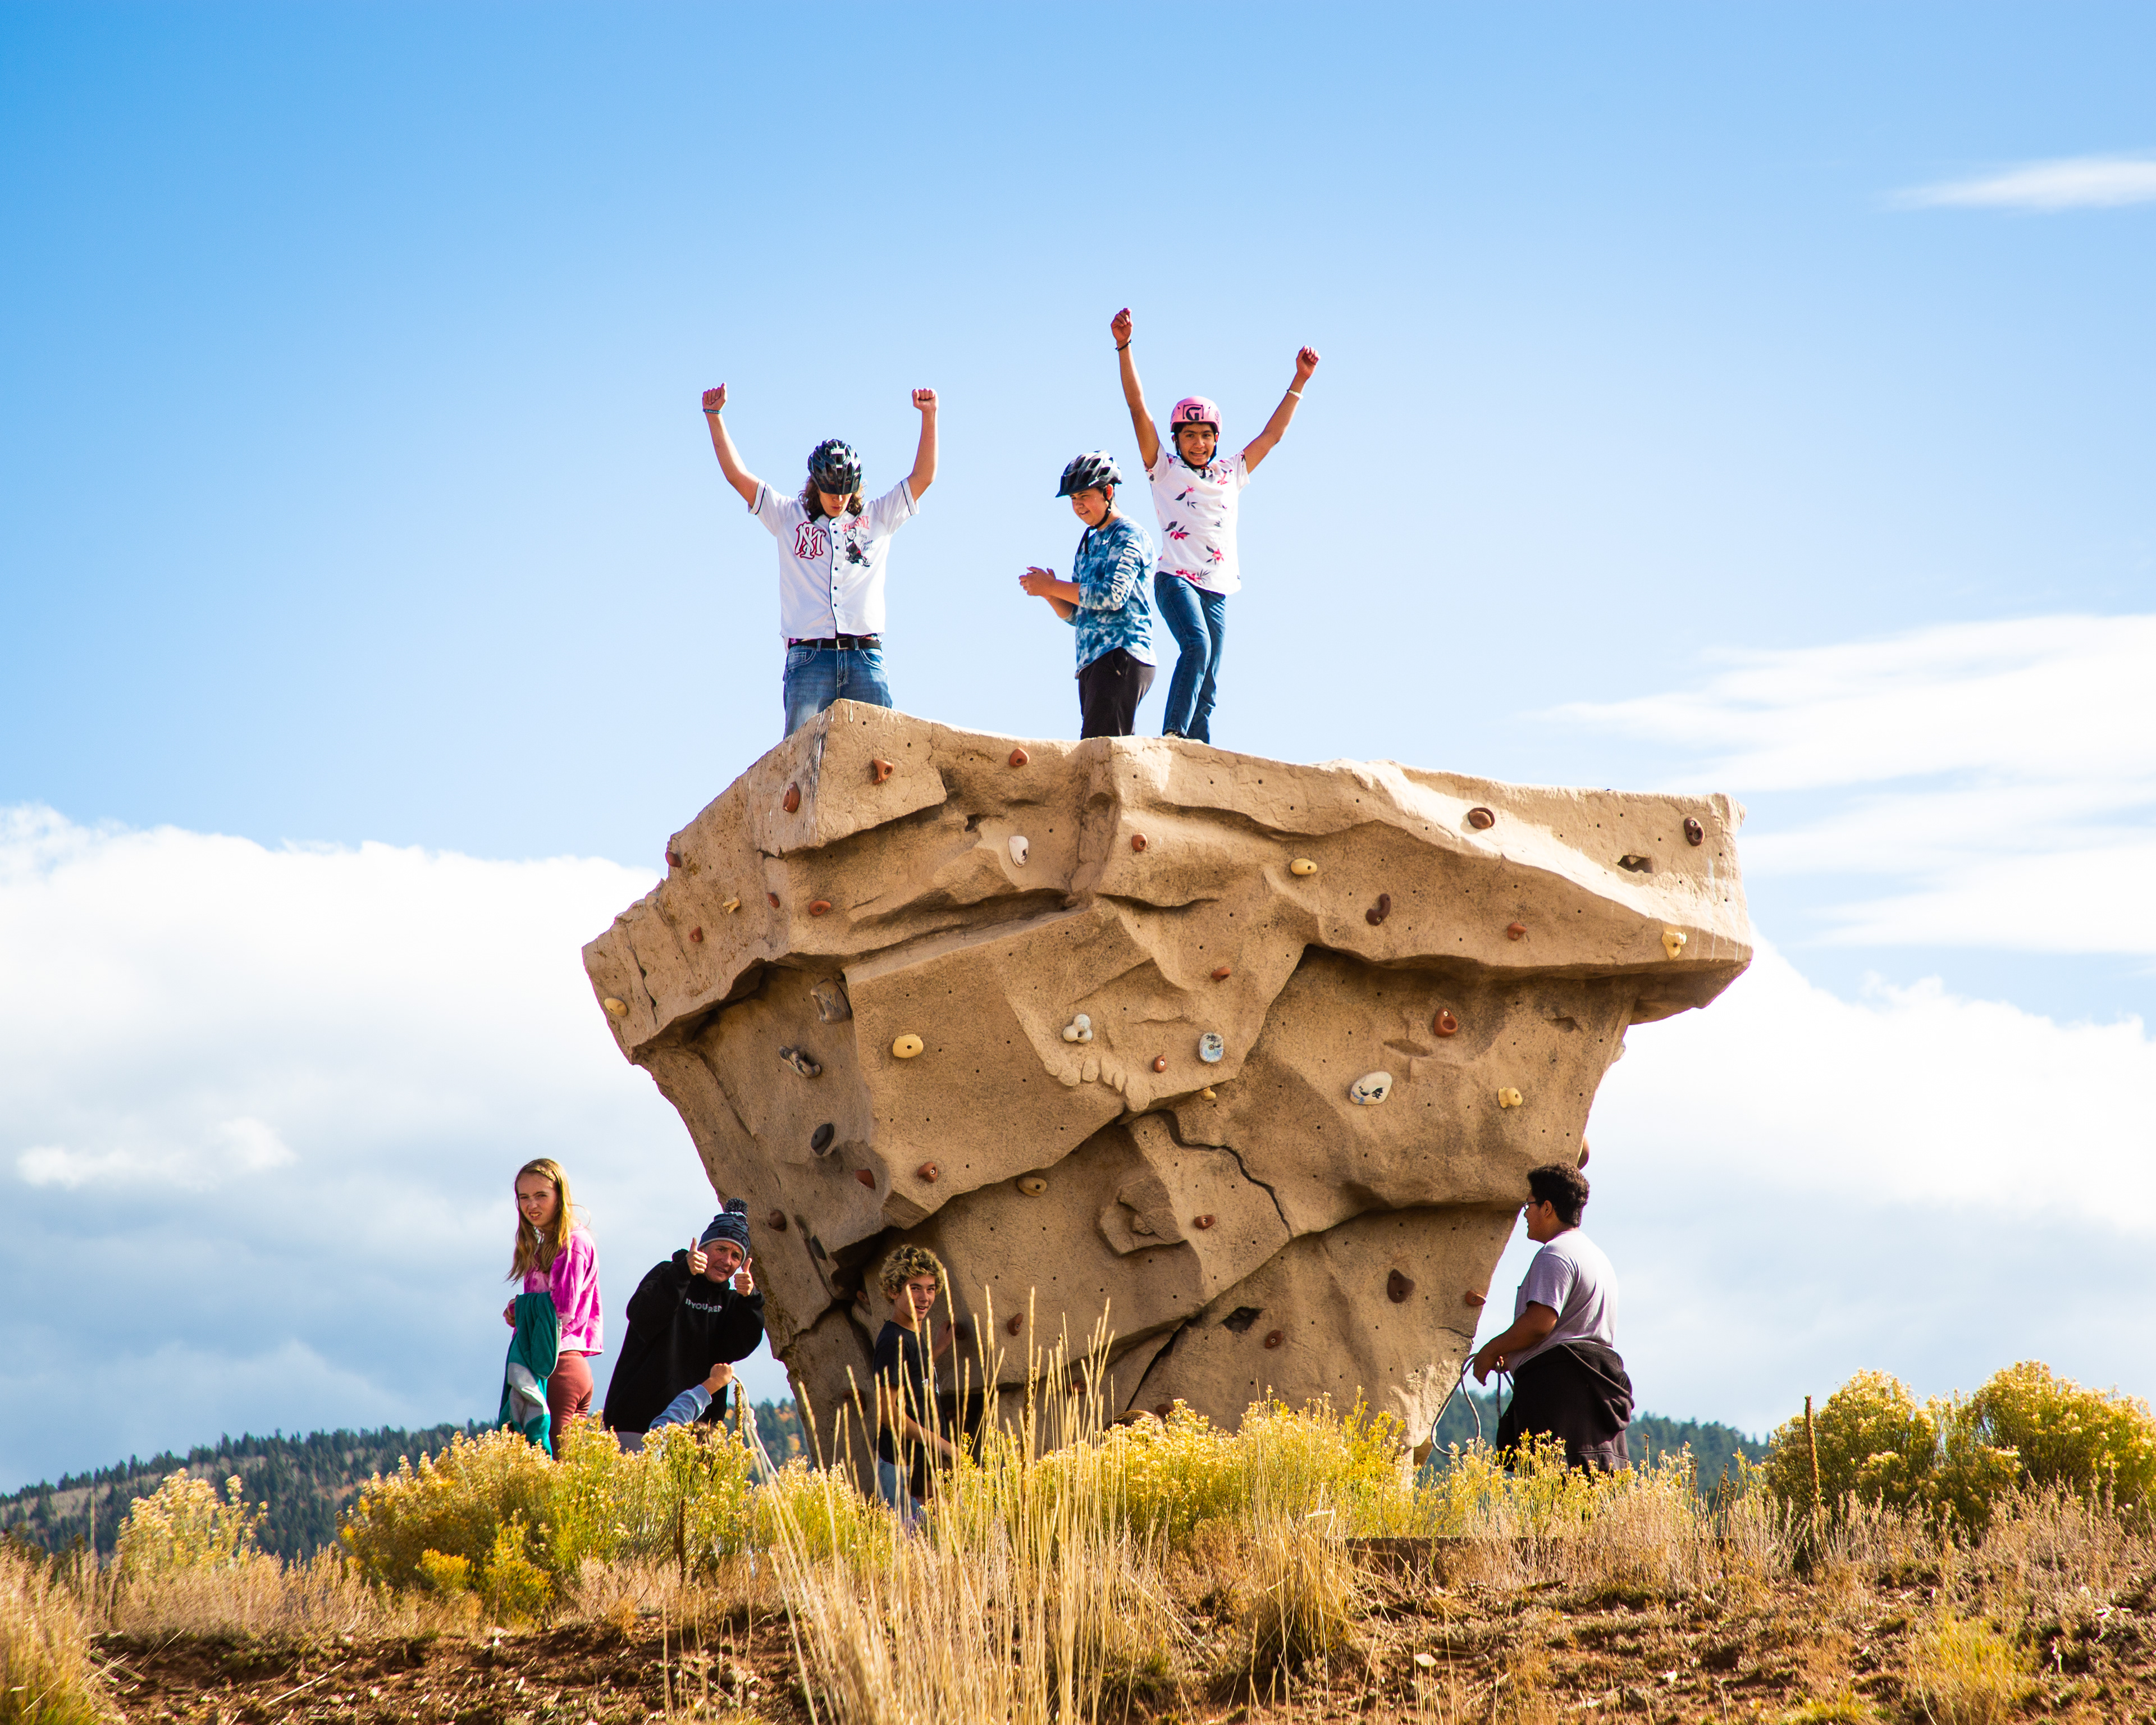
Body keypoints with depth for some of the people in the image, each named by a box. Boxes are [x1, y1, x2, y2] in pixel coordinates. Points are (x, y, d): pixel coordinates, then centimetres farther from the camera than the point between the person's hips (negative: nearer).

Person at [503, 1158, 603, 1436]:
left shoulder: (573, 1242, -9)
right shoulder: (548, 1245, 19)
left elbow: (563, 1311, -15)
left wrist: (518, 1311, 1)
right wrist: (521, 1311, -1)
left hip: (558, 1368, -9)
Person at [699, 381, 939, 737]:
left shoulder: (876, 520, 20)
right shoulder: (790, 518, 17)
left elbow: (923, 477, 17)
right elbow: (738, 475, 15)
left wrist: (928, 415, 11)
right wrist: (714, 416, 11)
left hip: (866, 658, 1)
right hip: (809, 658, -1)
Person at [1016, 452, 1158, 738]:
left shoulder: (1129, 536, -2)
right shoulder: (1087, 545, 24)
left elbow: (1112, 596, -16)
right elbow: (1074, 613, 24)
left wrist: (1051, 587, -9)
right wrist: (1048, 592, 3)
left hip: (1121, 658, -9)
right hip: (1091, 662, 9)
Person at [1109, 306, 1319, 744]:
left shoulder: (1231, 474, 20)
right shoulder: (1164, 468, 10)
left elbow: (1272, 434, 26)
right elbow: (1138, 408, 3)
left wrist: (1300, 381, 23)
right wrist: (1124, 347, -4)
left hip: (1217, 589, 5)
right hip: (1175, 578, -5)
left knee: (1208, 688, -1)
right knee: (1196, 645, -29)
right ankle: (1172, 737, -34)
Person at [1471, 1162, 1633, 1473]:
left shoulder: (1555, 1255, -8)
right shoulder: (1595, 1254, 25)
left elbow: (1539, 1323, -19)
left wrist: (1492, 1351, -5)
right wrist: (1514, 1357, 25)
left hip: (1556, 1377, -10)